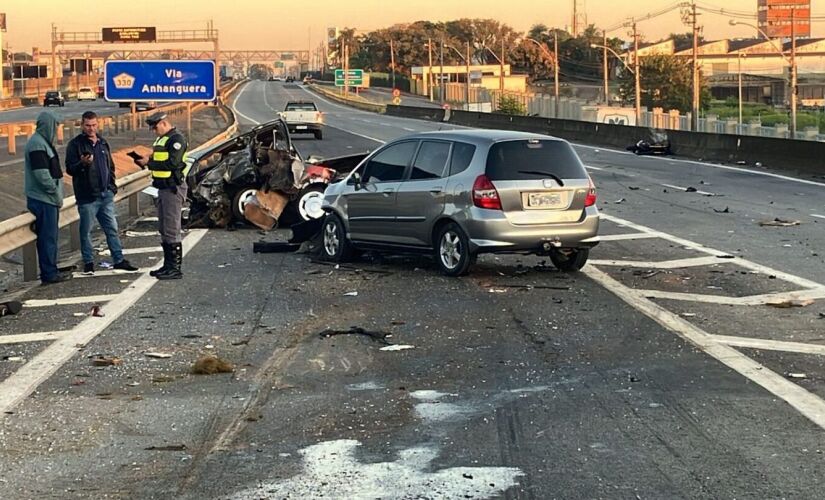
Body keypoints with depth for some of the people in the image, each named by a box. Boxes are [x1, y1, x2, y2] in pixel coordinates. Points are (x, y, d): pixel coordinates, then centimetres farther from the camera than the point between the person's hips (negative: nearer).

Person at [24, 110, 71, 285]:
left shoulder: (43, 142, 16)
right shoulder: (37, 144, -16)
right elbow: (42, 175, -22)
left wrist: (57, 195, 16)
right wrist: (57, 195, -14)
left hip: (48, 199, 10)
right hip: (43, 199, -10)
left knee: (50, 236, 14)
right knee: (47, 236, -5)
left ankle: (51, 271, 22)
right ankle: (49, 274, -1)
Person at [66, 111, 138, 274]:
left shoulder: (103, 143, 14)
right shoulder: (75, 144, -4)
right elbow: (70, 169, -9)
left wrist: (112, 186, 13)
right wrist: (82, 164, -28)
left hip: (106, 194, 5)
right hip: (87, 196, -5)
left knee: (112, 228, 8)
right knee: (86, 230, 2)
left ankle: (119, 260, 13)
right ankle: (88, 262, 11)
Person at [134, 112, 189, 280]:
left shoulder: (176, 139, -14)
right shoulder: (161, 140, 17)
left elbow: (173, 163, -24)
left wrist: (149, 162, -18)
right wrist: (145, 162, 3)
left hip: (173, 188, -10)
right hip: (163, 188, 10)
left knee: (171, 229, -9)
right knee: (164, 229, 14)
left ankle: (175, 268, -6)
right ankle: (168, 265, 22)